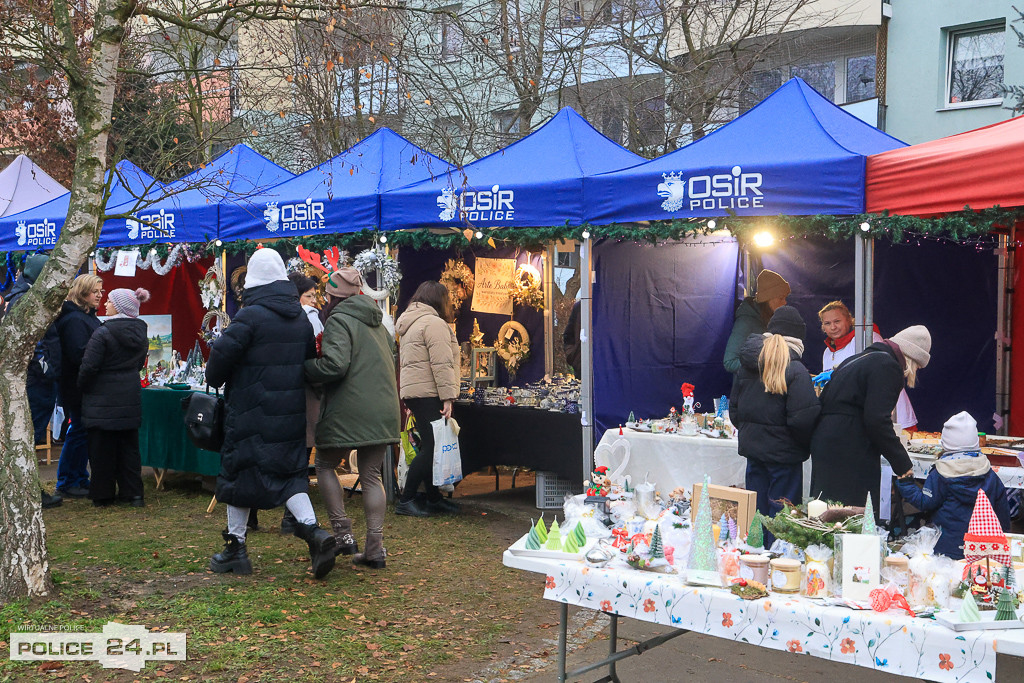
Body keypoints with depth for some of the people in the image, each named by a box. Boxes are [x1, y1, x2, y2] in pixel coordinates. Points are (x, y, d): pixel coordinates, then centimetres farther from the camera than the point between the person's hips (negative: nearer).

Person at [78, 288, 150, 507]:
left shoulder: (103, 333, -16)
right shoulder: (141, 331, 4)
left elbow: (89, 366, -16)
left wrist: (82, 387, 1)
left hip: (104, 397, -6)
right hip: (131, 396, 6)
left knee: (102, 447, 5)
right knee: (129, 445, 13)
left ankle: (103, 495, 13)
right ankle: (133, 492, 14)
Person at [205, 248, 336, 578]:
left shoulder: (250, 315, -13)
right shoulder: (301, 317, 8)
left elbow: (222, 353, -13)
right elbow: (310, 359, 15)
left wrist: (214, 379, 7)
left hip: (251, 411, -6)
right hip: (290, 412, 6)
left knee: (239, 470, 6)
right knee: (290, 470, 11)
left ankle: (235, 546, 12)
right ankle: (312, 530, -7)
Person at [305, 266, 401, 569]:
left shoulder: (339, 320, -8)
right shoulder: (377, 323, 18)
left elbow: (335, 365, -20)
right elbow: (390, 360, 21)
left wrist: (305, 368, -6)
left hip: (349, 411, -7)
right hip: (383, 411, 7)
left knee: (325, 466, 12)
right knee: (371, 476, 10)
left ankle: (343, 532, 4)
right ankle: (375, 548, 8)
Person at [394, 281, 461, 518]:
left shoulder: (410, 323, 23)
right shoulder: (434, 323, -10)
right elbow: (442, 363, -17)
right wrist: (447, 397, -19)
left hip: (413, 391, 11)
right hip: (428, 393, -11)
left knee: (430, 447, 13)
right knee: (431, 448, -10)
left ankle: (434, 498, 18)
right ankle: (406, 501, -9)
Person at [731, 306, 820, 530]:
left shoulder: (746, 365, 5)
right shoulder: (795, 370, -15)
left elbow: (734, 410, 11)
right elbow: (802, 419, -19)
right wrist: (809, 444, -2)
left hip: (752, 447, 6)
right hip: (783, 452, -6)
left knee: (756, 510, 15)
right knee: (781, 514, 3)